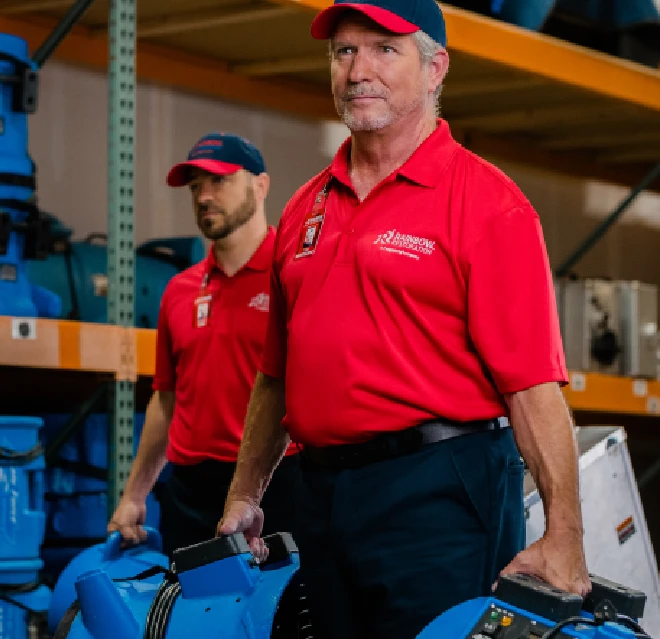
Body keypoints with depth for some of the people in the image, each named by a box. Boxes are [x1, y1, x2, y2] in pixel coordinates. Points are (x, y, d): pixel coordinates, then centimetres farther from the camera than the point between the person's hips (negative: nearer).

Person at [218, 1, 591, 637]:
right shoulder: (305, 209, 16)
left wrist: (562, 538, -20)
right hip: (322, 497, 7)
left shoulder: (485, 202, -5)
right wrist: (244, 496, 18)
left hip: (439, 493, -6)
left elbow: (533, 382, -14)